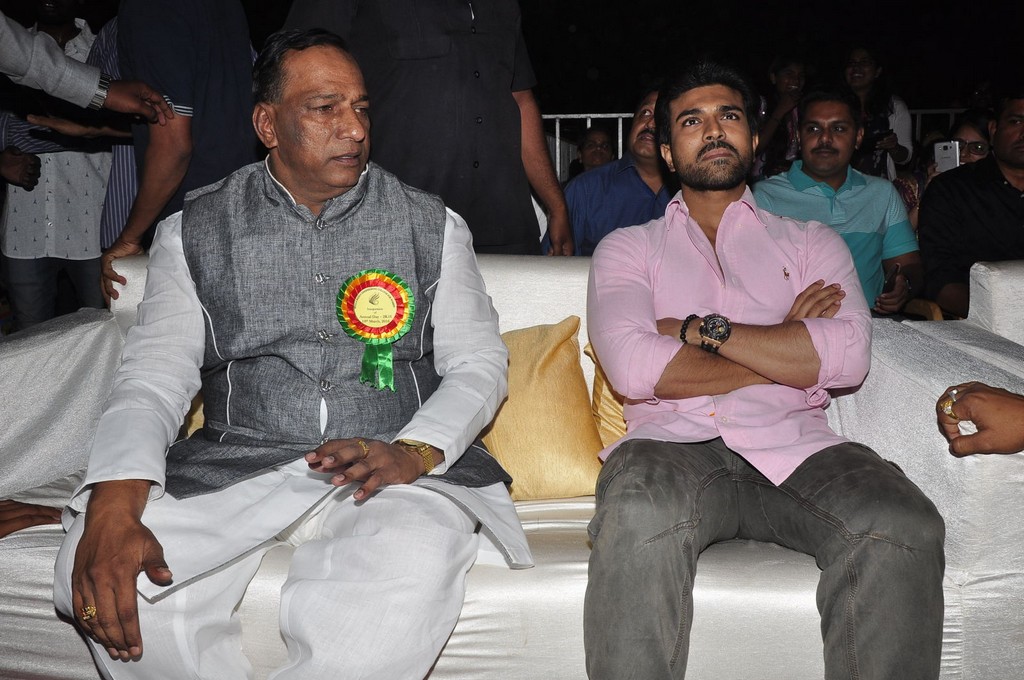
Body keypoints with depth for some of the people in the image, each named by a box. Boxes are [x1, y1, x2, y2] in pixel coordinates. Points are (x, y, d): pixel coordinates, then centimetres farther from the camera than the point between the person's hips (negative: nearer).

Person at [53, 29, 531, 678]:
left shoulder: (432, 225, 9)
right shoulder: (194, 233, 9)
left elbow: (479, 363, 5)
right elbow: (154, 376, 1)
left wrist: (413, 451, -16)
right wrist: (114, 503, -19)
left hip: (393, 466, -1)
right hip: (236, 464, 1)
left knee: (410, 575, -35)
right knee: (101, 571, -26)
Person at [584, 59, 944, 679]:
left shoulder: (812, 243, 22)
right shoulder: (629, 248, 18)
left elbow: (849, 358, 2)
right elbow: (633, 367, -3)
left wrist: (702, 329, -2)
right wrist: (786, 353, 3)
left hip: (795, 444, 2)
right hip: (674, 446, -1)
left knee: (906, 530, -29)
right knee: (637, 520, -37)